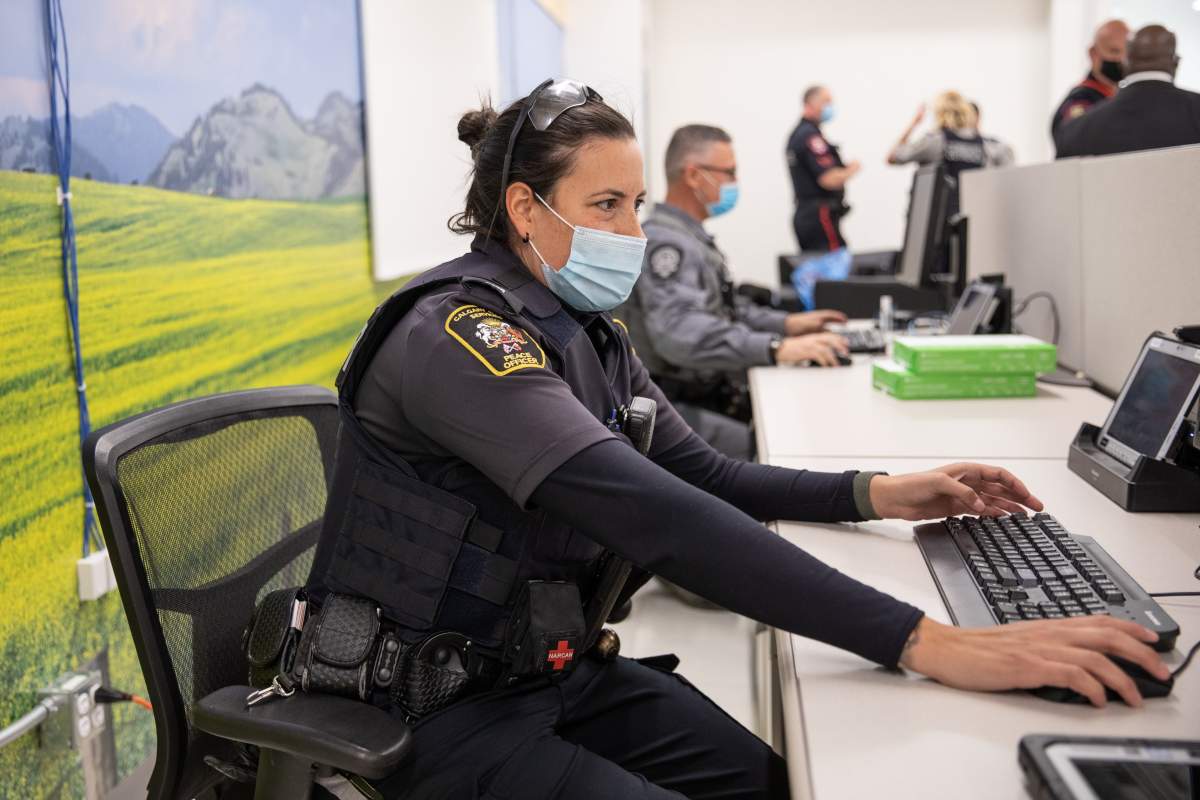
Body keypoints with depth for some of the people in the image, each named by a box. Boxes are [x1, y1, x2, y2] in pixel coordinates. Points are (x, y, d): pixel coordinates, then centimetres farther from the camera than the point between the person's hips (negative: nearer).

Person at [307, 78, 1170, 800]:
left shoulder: (589, 334, 5)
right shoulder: (459, 330, -24)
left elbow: (701, 477, 13)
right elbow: (654, 514, -36)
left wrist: (879, 494, -1)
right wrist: (928, 644, -39)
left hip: (562, 668, 8)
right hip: (436, 708, -7)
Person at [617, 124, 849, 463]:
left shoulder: (690, 237, 17)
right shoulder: (665, 241, -18)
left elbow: (720, 310, 25)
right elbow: (680, 331, -34)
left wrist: (786, 323, 10)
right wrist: (776, 348, -40)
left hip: (706, 396, 10)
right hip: (676, 410, -10)